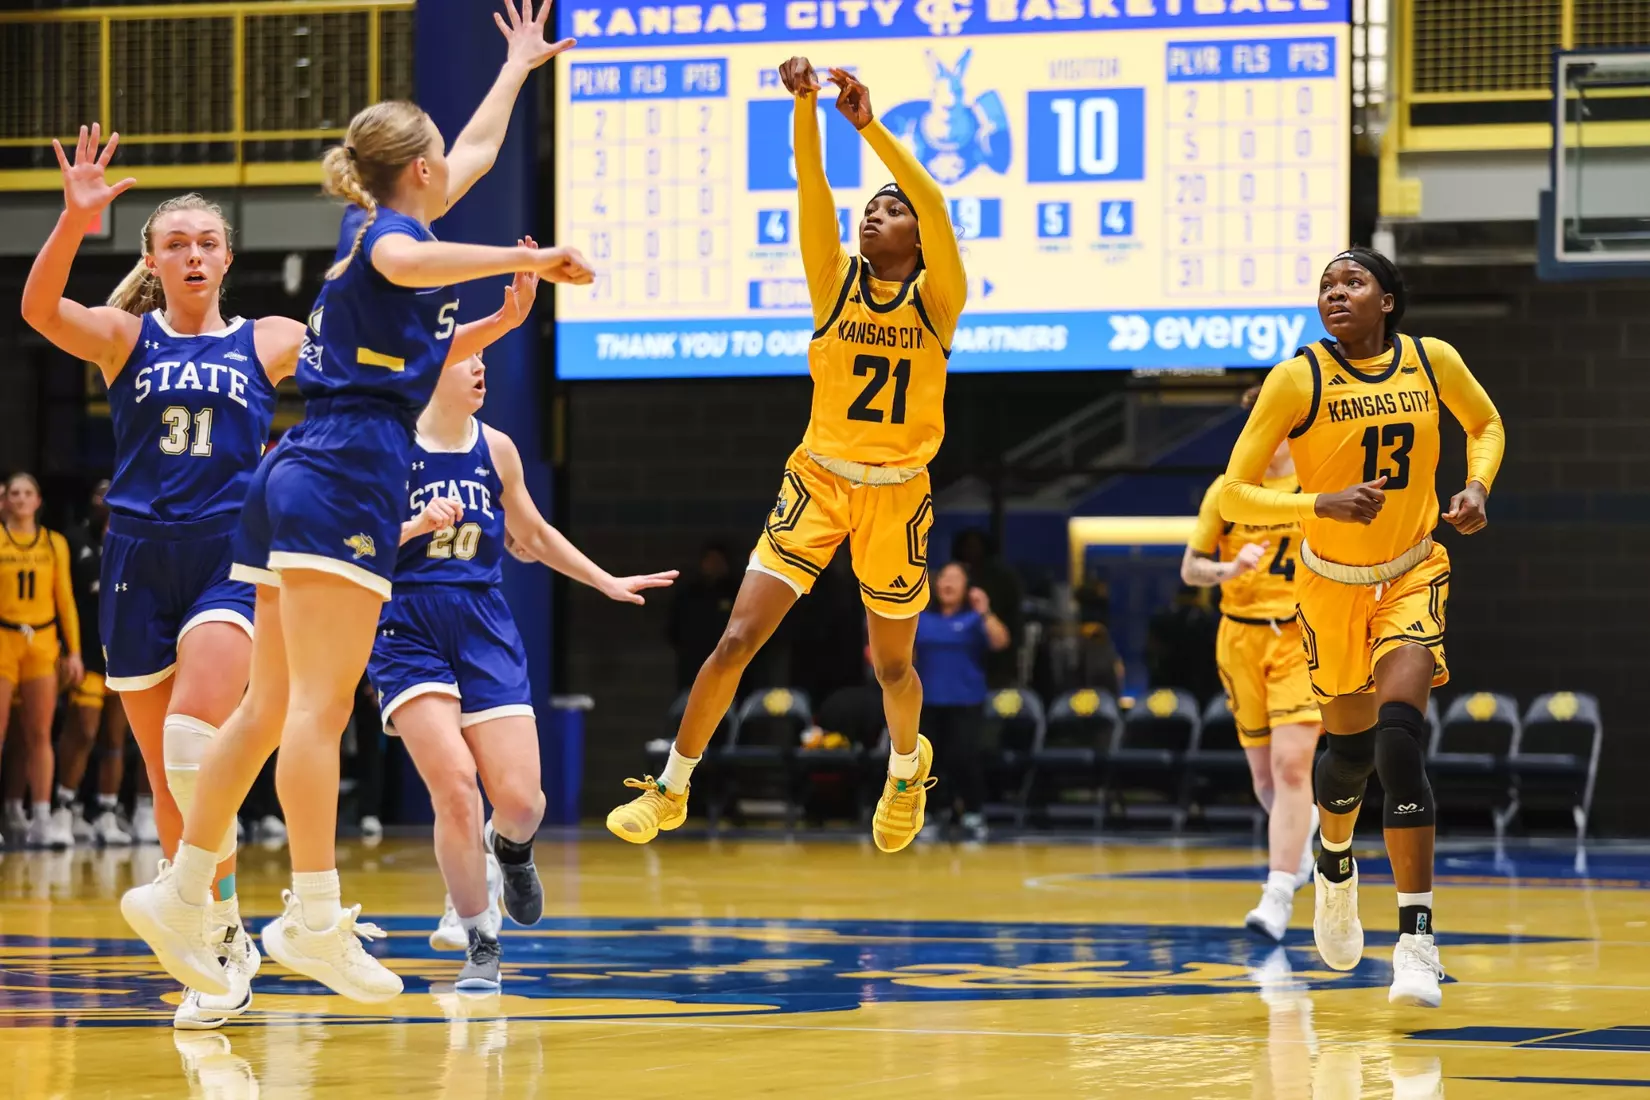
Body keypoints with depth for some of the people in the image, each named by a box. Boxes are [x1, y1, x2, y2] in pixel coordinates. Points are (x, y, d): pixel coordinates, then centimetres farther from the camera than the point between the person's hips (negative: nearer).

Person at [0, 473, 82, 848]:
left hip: (43, 642, 2)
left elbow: (65, 599, 11)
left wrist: (73, 651, 6)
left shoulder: (55, 543, 9)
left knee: (40, 735, 1)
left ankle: (40, 822, 1)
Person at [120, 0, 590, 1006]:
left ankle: (181, 894, 9)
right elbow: (403, 263, -31)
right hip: (344, 477, -9)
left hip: (296, 474, 10)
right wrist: (526, 258, -33)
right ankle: (314, 917, -20)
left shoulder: (374, 222, 23)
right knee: (319, 706, -15)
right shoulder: (393, 231, -3)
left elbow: (477, 153, 41)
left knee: (272, 706, 9)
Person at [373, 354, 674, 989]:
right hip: (407, 631, -3)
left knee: (519, 799, -7)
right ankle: (479, 943, -1)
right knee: (455, 786, -18)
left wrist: (608, 583, 23)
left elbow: (533, 536, 21)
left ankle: (509, 845, 33)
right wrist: (414, 526, -22)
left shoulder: (496, 449, 7)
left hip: (484, 630, 4)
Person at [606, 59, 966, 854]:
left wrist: (869, 126, -30)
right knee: (737, 639, -10)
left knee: (892, 663, 13)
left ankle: (908, 766, 45)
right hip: (817, 480, 1)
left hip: (897, 495, -1)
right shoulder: (835, 282, 2)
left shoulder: (935, 299, -3)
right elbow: (811, 190, -12)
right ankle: (672, 790, 2)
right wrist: (805, 107, -28)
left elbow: (935, 208, -20)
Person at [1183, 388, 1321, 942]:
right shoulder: (1228, 491, 2)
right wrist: (1228, 569, -14)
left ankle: (1278, 897, -17)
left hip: (1304, 639, -3)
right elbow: (1190, 569, 6)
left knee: (1290, 764, -17)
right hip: (1241, 640, 3)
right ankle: (1302, 830, 43)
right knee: (1265, 773, 9)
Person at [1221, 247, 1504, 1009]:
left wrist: (1477, 488, -7)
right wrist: (1323, 503, -33)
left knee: (1399, 740, -19)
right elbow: (1233, 495, -19)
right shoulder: (1298, 379, -17)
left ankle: (1417, 940, -19)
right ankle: (1335, 864, 49)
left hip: (1413, 575, 0)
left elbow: (1486, 424, 13)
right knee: (1352, 746, 12)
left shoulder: (1433, 362, -9)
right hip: (1333, 584, 0)